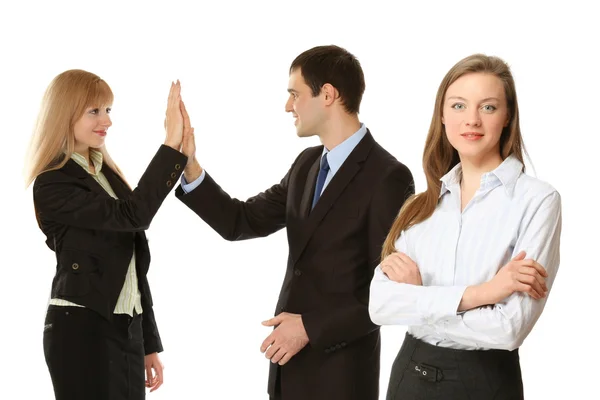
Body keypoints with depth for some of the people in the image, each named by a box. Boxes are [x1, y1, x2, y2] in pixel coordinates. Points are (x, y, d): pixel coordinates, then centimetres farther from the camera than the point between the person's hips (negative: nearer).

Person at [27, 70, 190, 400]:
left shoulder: (107, 175, 14)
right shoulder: (53, 184, -10)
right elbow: (133, 214, -22)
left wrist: (148, 343, 16)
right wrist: (172, 144, -22)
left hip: (127, 328, 7)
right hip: (82, 330, -7)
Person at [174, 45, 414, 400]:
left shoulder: (388, 177, -15)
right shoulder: (306, 165, 9)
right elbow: (242, 221, 8)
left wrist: (311, 328, -17)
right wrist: (190, 169, -4)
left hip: (340, 369, -7)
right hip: (291, 361, 7)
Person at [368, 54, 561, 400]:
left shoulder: (537, 200, -10)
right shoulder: (423, 203, 4)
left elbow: (510, 328, -20)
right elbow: (380, 304, -9)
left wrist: (417, 295, -9)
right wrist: (476, 294, -20)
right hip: (410, 372, 4)